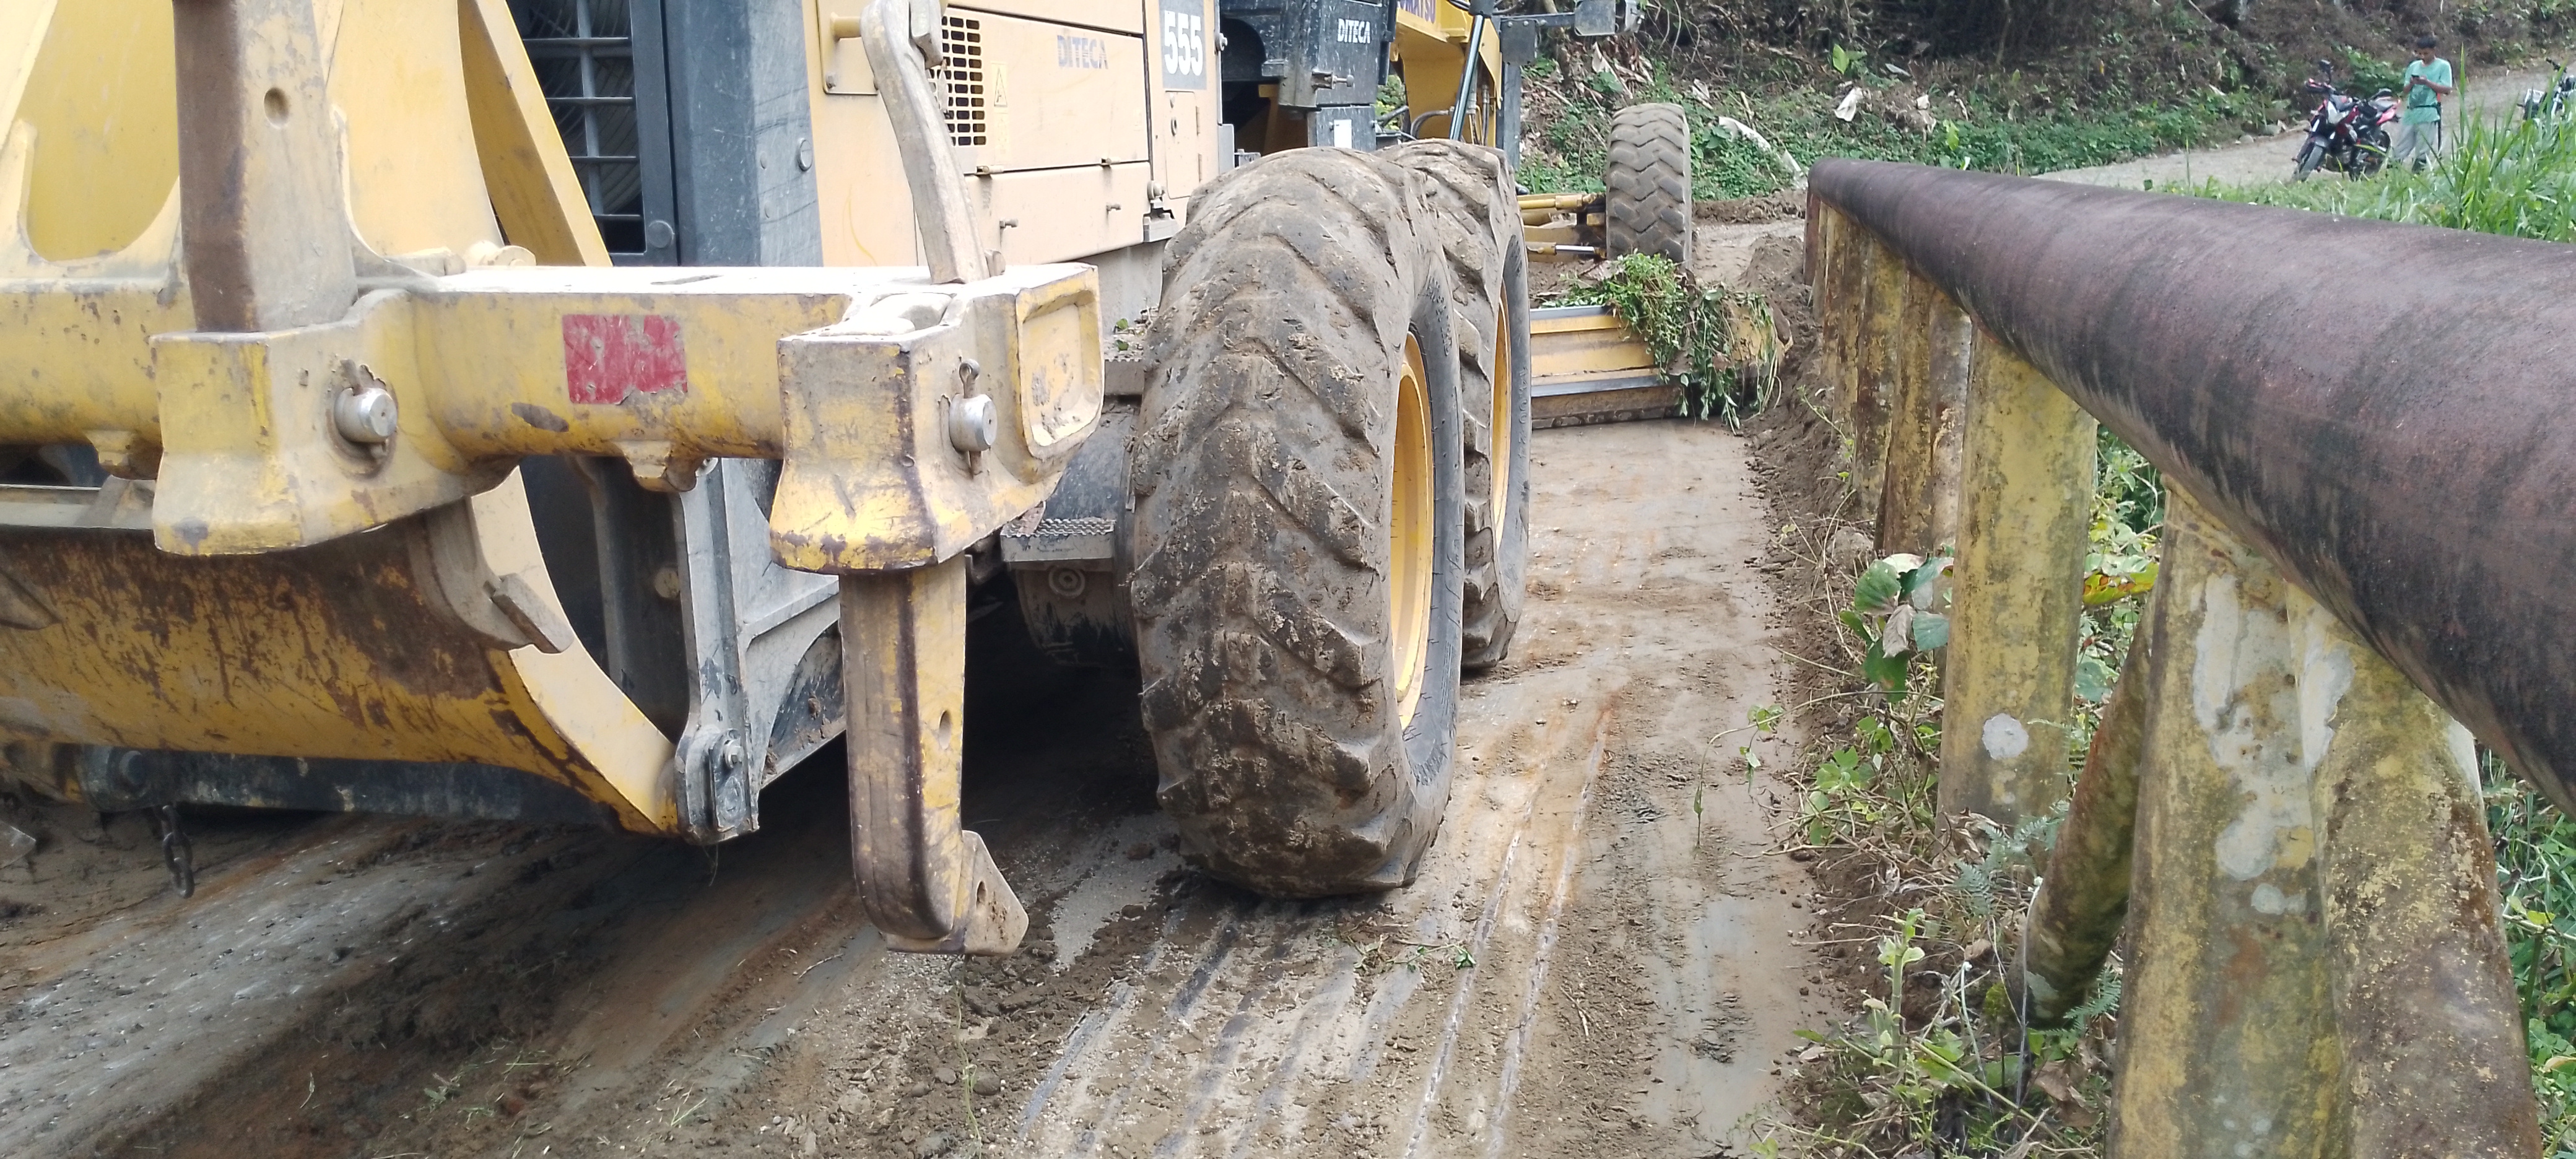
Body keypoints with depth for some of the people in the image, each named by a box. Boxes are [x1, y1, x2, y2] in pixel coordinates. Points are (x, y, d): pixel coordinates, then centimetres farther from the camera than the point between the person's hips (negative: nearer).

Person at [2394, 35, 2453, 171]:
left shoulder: (2443, 66, 3)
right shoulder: (2413, 67, 16)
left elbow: (2447, 90, -3)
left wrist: (2427, 82, -13)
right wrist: (2411, 84, -6)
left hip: (2428, 115, -4)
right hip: (2410, 113, 4)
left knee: (2422, 154, -4)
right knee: (2400, 151, 2)